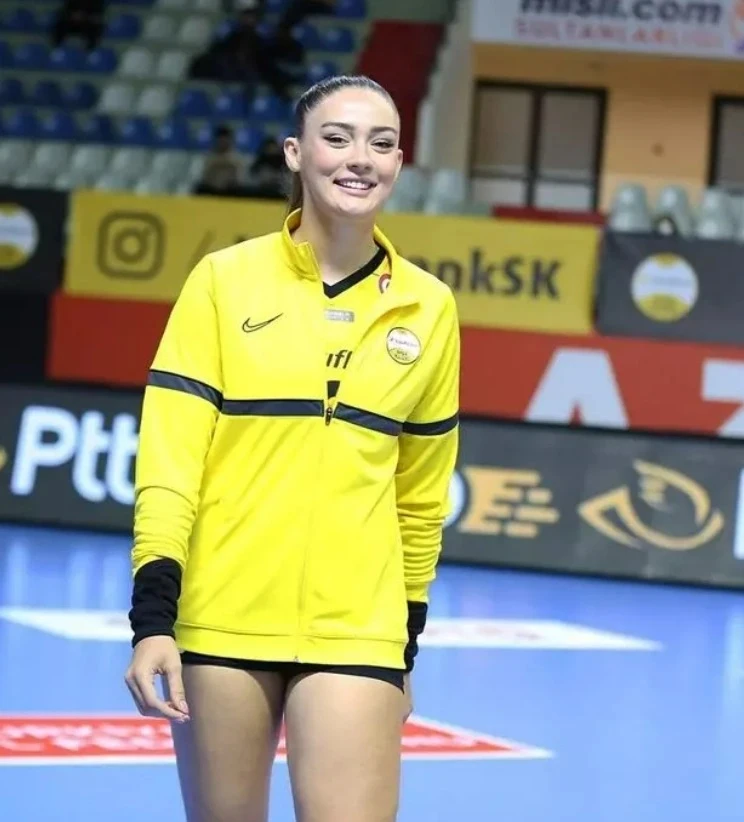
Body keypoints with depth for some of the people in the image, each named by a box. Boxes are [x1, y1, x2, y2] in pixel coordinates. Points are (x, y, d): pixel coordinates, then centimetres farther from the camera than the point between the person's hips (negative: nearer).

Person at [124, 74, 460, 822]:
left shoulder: (428, 308, 6)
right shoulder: (224, 280, -1)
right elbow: (168, 453, -4)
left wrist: (409, 639, 17)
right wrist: (153, 612, -13)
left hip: (357, 628, 1)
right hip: (222, 619, -1)